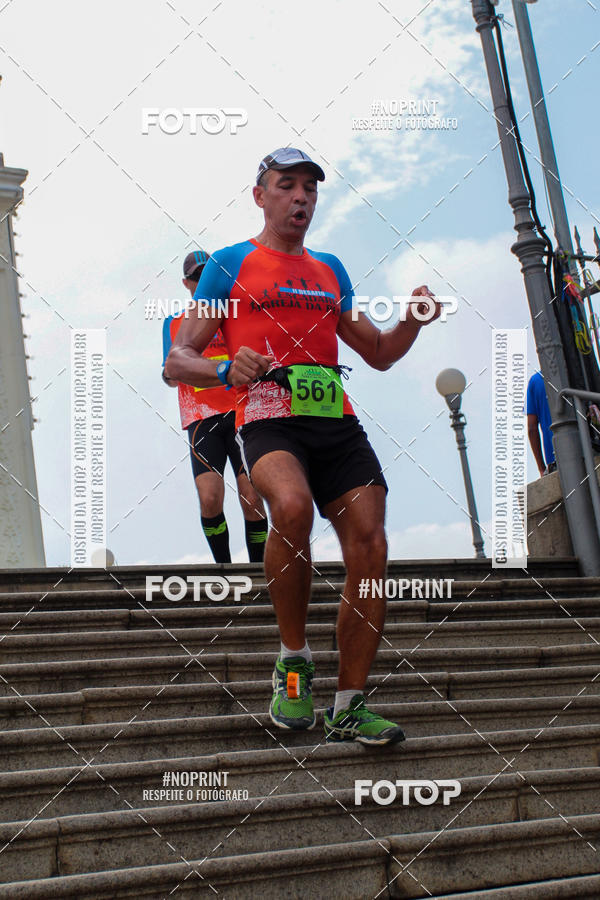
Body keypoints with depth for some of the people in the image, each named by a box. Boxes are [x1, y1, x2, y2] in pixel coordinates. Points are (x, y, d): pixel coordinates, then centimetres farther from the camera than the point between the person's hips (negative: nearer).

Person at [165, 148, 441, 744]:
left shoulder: (330, 270, 24)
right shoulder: (229, 264, 10)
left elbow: (378, 354, 28)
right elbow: (177, 361, 4)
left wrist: (413, 322, 6)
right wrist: (227, 371, -18)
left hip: (337, 424, 5)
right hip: (268, 420, -5)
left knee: (370, 548, -10)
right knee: (293, 505, -35)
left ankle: (349, 707, 5)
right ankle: (293, 662, -14)